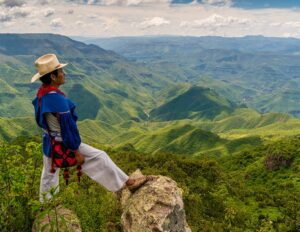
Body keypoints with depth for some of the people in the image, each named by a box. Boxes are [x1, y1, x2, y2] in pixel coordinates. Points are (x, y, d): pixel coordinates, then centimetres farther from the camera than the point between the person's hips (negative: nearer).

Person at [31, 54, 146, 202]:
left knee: (49, 175, 23)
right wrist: (77, 152, -17)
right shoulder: (57, 99, -29)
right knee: (99, 157, 1)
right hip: (63, 145, -9)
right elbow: (67, 127, -25)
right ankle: (127, 182, 11)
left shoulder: (41, 94, -2)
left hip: (49, 144, 9)